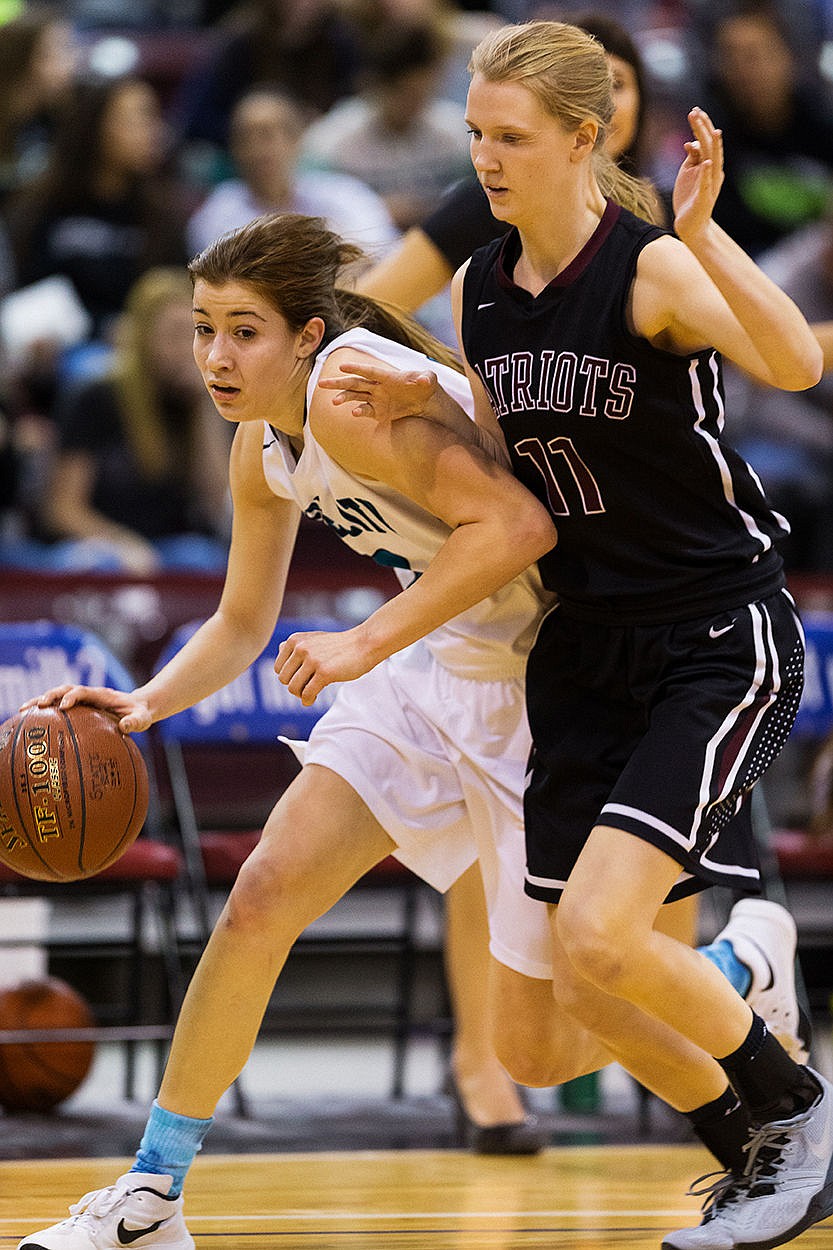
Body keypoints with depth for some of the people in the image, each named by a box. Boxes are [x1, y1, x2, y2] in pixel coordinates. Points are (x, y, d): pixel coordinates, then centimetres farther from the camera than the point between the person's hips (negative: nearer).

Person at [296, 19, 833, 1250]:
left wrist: (700, 231, -48)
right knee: (588, 992, 4)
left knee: (598, 931, -20)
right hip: (587, 646, 7)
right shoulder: (479, 290, 4)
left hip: (722, 639, -7)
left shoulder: (654, 271, -17)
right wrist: (425, 409, -2)